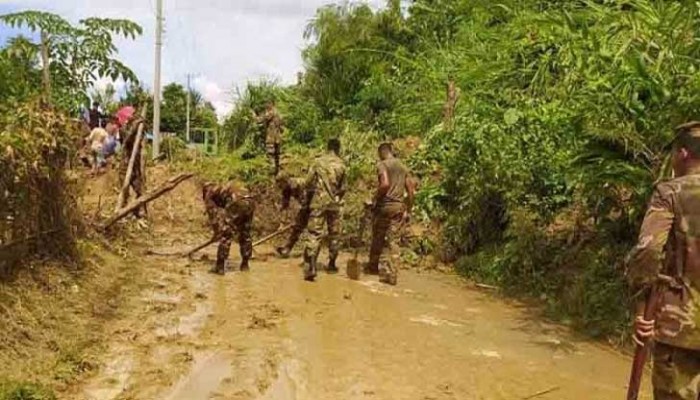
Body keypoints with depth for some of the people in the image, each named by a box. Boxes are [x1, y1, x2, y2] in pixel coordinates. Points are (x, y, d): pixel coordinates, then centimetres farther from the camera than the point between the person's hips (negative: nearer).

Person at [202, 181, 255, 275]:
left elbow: (213, 215, 14)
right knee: (245, 235, 21)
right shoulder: (225, 189, 41)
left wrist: (218, 233, 22)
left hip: (236, 203, -7)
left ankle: (220, 267, 5)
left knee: (225, 236, 3)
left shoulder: (209, 194, 21)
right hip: (250, 202, 7)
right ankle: (245, 264, 29)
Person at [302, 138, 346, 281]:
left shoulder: (318, 162, -3)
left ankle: (310, 268, -18)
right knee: (333, 234, 16)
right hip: (334, 204, 2)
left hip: (318, 202, -1)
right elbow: (342, 188, 5)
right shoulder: (341, 165, 1)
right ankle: (331, 265, 26)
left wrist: (309, 196, 16)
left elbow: (308, 183, -3)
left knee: (314, 234, -5)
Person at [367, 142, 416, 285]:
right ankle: (383, 270, 12)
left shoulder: (382, 164, -4)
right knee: (386, 240, 11)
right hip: (399, 207, 6)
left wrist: (375, 199, -9)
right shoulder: (403, 167, 16)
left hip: (385, 205, -6)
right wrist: (408, 210, 17)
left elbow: (385, 184, -22)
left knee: (378, 239, 7)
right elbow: (411, 190, 13)